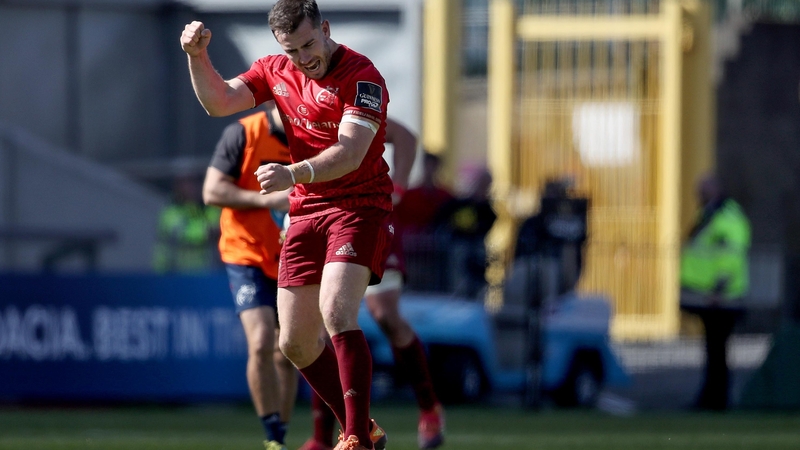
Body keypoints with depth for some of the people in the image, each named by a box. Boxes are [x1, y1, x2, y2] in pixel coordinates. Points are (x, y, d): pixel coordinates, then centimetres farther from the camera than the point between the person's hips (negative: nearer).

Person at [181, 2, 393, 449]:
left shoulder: (361, 76, -14)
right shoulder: (276, 71, 8)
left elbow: (349, 153, -25)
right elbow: (219, 102, 7)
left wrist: (293, 174, -40)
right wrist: (198, 57, -9)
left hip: (359, 206, -7)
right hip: (306, 212, 7)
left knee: (336, 312, -26)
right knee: (295, 344, 6)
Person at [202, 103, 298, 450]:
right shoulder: (243, 134, -10)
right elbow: (212, 191, -12)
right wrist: (268, 199, -22)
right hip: (248, 256, -4)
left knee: (285, 355, 6)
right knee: (261, 343, -19)